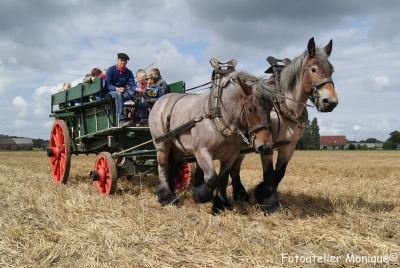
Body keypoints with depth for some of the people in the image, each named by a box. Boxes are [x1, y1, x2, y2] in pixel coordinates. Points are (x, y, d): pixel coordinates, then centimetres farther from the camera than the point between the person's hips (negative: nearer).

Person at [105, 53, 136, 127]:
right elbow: (107, 84, -11)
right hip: (111, 92, -4)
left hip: (123, 92, 4)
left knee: (133, 93, -27)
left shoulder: (128, 72, 10)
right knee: (119, 95, -39)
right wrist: (117, 89, -30)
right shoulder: (110, 70, -1)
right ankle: (121, 120, -49)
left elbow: (132, 85, -1)